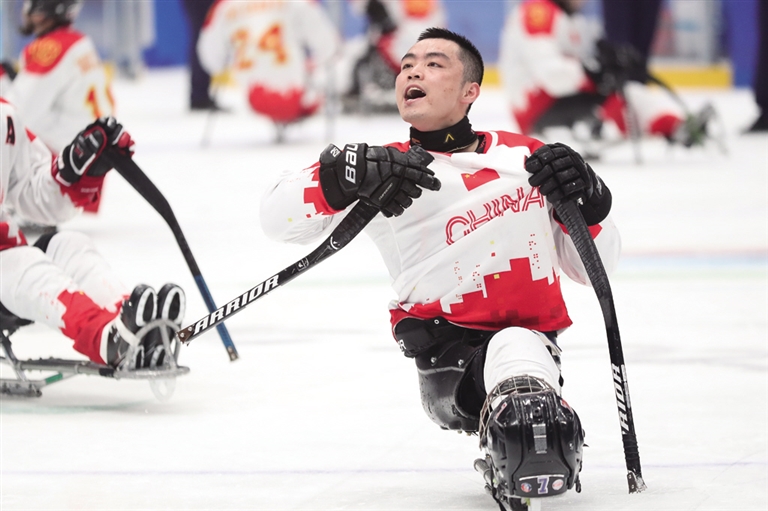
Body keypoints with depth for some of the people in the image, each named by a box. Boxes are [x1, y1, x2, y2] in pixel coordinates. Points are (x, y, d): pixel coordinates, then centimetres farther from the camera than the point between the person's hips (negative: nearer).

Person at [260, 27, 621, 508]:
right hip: (449, 357, -2)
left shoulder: (528, 158, 16)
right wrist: (344, 176, -23)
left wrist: (587, 199, -1)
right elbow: (279, 217, -5)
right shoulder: (389, 166, 8)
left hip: (535, 336, 2)